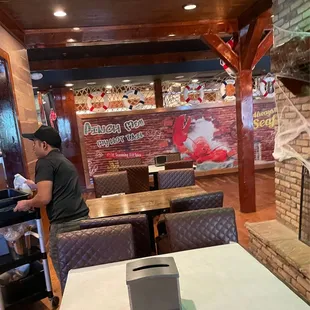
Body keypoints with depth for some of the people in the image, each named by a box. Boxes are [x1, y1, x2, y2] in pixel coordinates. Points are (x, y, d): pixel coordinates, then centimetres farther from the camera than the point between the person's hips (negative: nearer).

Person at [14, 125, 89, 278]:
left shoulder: (45, 162, -7)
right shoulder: (65, 161, 19)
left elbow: (44, 198, -15)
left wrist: (26, 204, 4)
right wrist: (36, 185, 39)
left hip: (64, 224, -8)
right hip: (82, 218, 9)